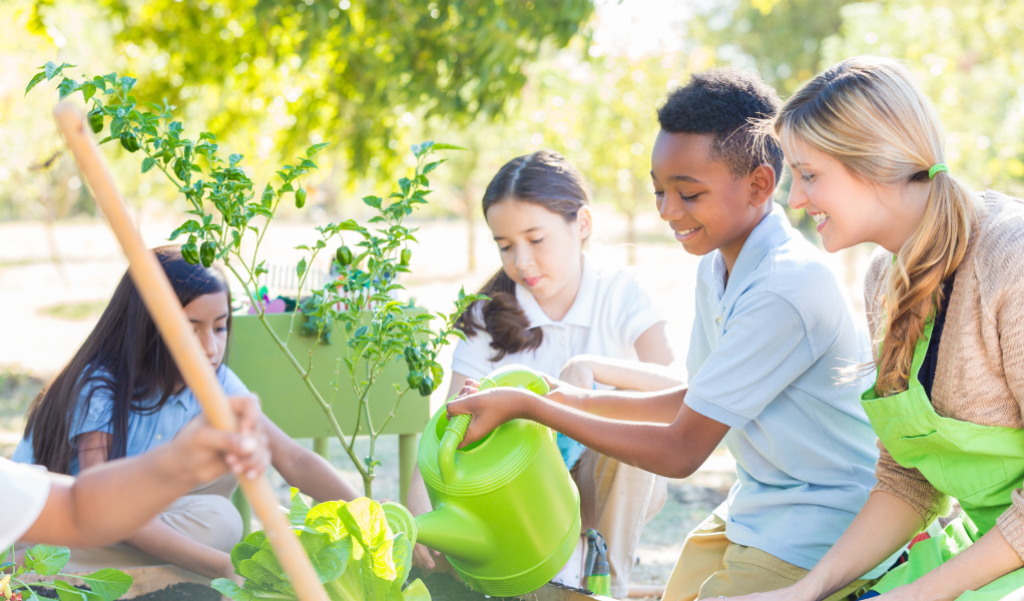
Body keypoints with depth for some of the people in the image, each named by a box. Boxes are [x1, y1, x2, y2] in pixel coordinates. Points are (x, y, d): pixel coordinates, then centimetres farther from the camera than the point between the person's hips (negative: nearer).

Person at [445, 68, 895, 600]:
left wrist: (528, 406, -15)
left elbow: (681, 451, -20)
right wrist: (583, 399, 11)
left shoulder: (785, 291, -26)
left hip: (819, 537, -8)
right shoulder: (717, 267, 4)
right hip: (747, 515, 8)